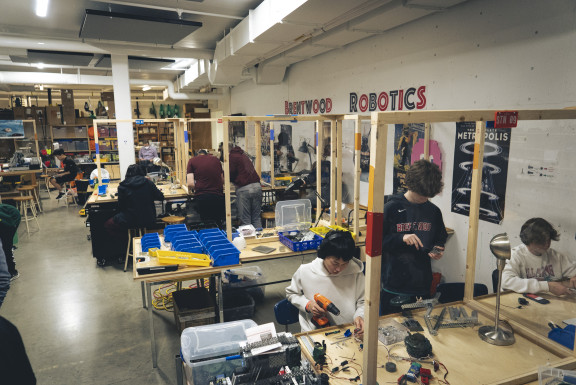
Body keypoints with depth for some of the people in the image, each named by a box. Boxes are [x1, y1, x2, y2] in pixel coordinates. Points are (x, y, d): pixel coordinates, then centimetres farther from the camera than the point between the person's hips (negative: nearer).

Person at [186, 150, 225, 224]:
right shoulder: (216, 159, 17)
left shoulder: (192, 161, 9)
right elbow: (222, 181, 22)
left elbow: (190, 184, -2)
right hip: (218, 197, 2)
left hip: (201, 197, -2)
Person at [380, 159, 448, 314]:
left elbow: (440, 239, 18)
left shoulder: (434, 211, 5)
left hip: (422, 287, 4)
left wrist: (438, 251, -3)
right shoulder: (391, 208, -8)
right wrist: (401, 238, -23)